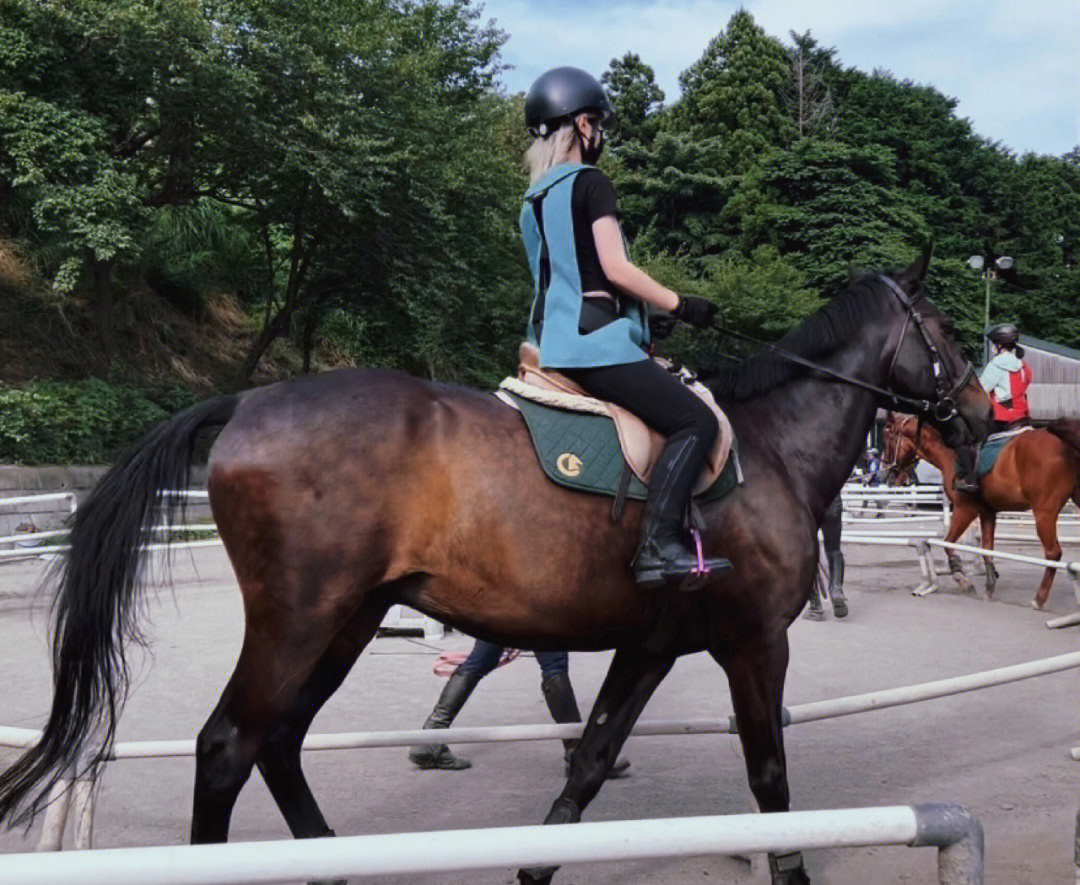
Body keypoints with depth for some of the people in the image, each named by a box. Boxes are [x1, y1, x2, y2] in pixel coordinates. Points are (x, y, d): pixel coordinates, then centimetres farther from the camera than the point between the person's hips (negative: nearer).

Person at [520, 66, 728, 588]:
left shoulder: (533, 201, 20)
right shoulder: (590, 183, -5)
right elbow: (615, 269, -14)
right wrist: (680, 305, -5)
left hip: (551, 340, 10)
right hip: (593, 338, -10)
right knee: (696, 421, -13)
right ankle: (658, 544, -25)